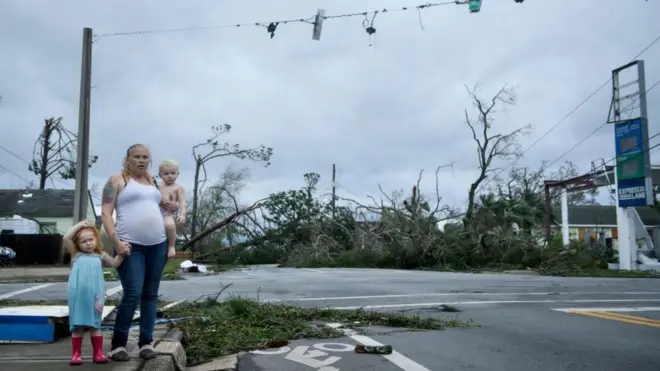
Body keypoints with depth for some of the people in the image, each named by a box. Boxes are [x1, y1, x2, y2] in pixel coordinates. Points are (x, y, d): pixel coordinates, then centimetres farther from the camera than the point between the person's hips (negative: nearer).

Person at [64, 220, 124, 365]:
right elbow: (66, 238, -1)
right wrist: (80, 225, 1)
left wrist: (121, 253, -1)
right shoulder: (76, 254, 9)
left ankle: (98, 353, 12)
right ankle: (76, 354, 13)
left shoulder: (100, 256, 15)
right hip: (78, 296, -1)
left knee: (95, 325, 7)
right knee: (78, 326, 5)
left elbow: (114, 263, 13)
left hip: (94, 295, 1)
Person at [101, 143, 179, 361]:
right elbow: (106, 213, -4)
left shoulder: (153, 182, 19)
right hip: (131, 246, -5)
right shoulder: (117, 181, 3)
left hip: (158, 245, 5)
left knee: (151, 295, 6)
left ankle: (146, 342, 14)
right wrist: (116, 241, -16)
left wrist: (168, 206, 12)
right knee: (132, 294, -13)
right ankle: (117, 345, 1)